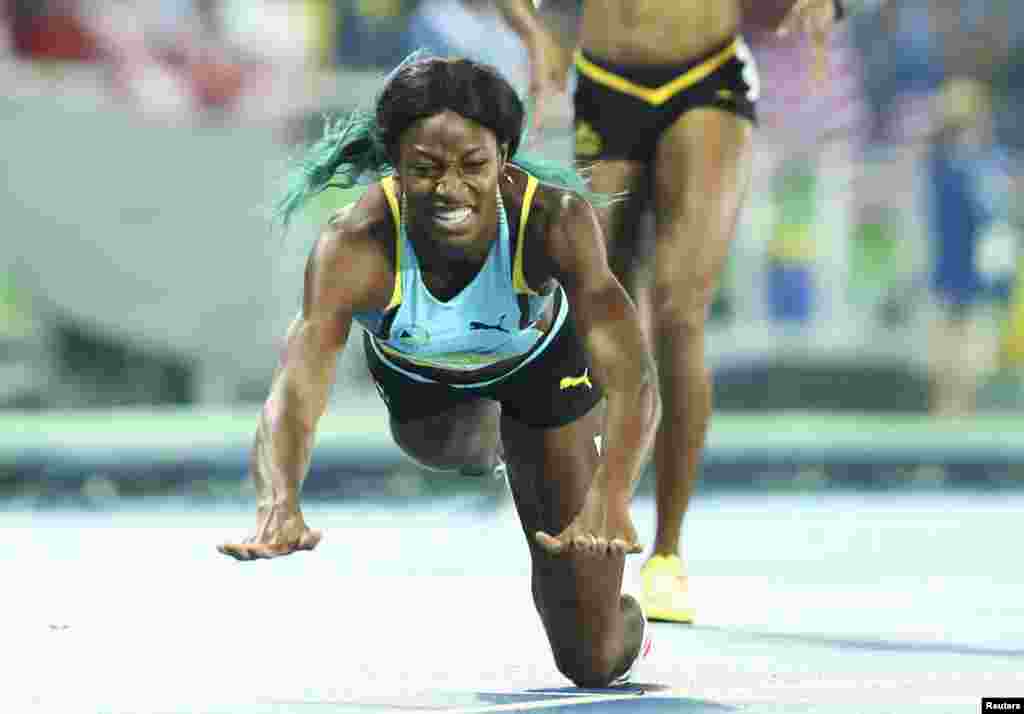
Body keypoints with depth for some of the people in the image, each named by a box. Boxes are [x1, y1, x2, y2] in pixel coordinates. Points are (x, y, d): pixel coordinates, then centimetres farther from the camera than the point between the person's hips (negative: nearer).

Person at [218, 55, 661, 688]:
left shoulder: (555, 219, -42)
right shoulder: (354, 247, -41)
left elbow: (634, 381, -53)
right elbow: (293, 392, -53)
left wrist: (609, 502, -72)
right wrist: (279, 506, -74)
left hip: (540, 363, -1)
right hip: (418, 372, 1)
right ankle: (491, 441, 62)